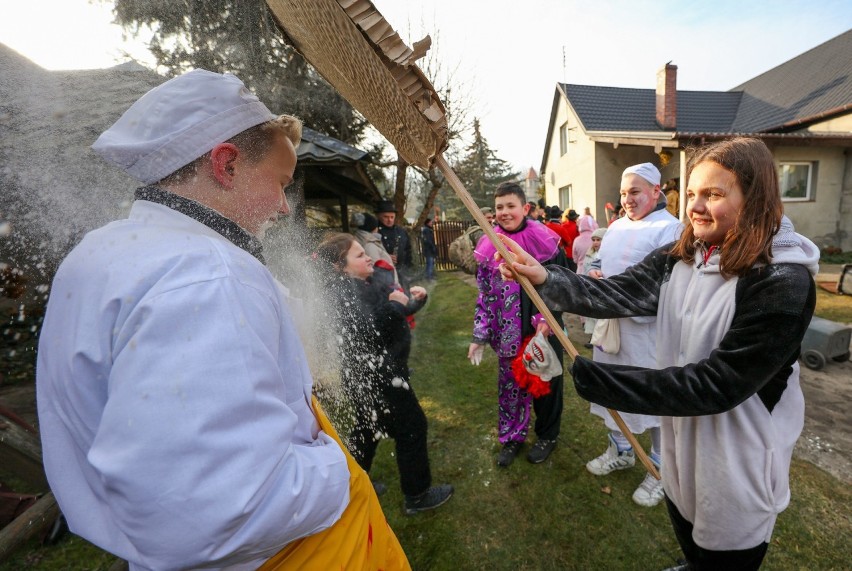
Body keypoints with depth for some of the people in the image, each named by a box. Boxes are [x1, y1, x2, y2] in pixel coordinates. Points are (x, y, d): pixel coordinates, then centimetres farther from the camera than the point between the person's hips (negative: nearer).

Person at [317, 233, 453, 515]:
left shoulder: (362, 284, 8)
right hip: (378, 377, -10)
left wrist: (414, 299, -5)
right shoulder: (344, 291, -20)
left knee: (367, 430, 24)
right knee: (412, 428, 4)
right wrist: (395, 305, -22)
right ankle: (418, 495, 21)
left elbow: (393, 301, 15)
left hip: (369, 374, 10)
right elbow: (367, 329, -35)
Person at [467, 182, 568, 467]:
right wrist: (480, 335, -2)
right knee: (509, 383, 14)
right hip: (508, 333, 2)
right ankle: (512, 436, 37)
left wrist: (546, 317, -16)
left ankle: (547, 436, 39)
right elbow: (485, 294, 1)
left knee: (546, 380, 15)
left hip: (543, 330, -2)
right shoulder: (489, 247, -2)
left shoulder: (545, 240, -9)